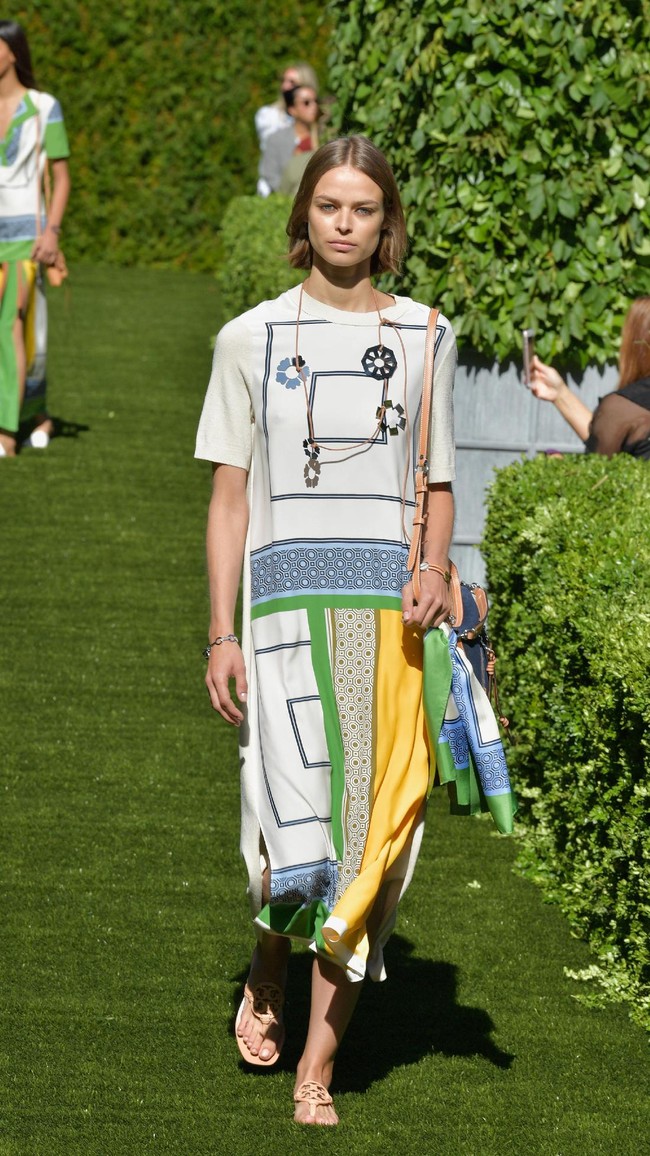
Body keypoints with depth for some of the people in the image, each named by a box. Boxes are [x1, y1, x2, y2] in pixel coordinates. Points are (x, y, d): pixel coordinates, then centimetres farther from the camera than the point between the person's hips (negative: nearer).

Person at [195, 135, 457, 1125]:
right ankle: (268, 969, 21)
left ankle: (319, 1064, 8)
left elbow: (437, 485, 15)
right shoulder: (251, 338, 8)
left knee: (367, 836, -2)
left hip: (389, 605, 2)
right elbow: (229, 494, 8)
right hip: (287, 597, -2)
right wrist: (221, 635, 2)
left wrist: (435, 571, -5)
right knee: (297, 835, -13)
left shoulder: (425, 337, 11)